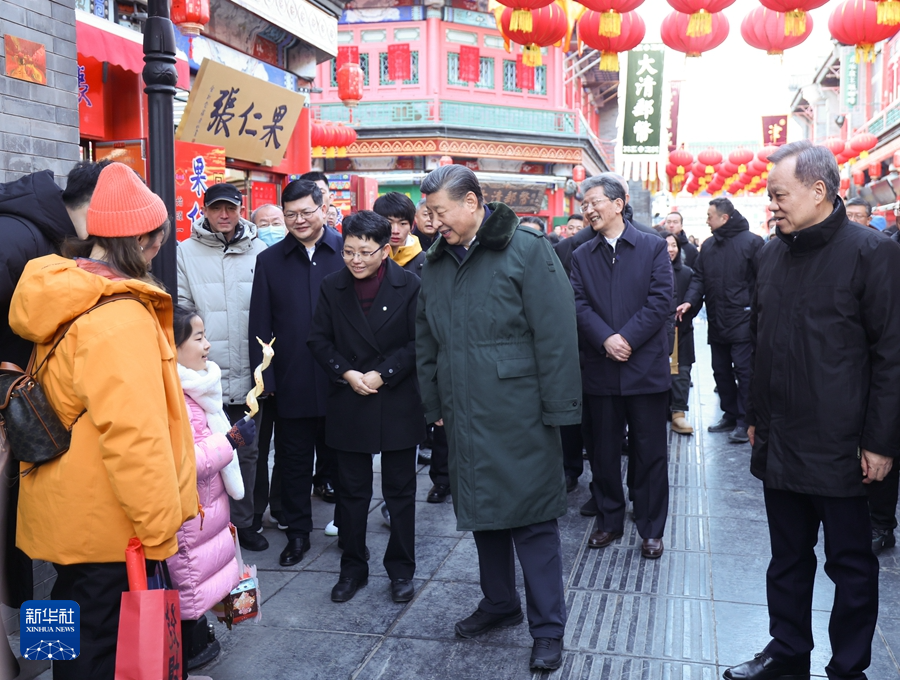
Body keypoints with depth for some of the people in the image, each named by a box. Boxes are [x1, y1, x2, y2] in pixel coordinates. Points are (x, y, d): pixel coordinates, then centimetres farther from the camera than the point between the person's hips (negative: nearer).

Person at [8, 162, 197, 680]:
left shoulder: (65, 293, 6)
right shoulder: (119, 318, -25)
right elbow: (133, 434, -29)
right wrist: (159, 529, -18)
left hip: (69, 516, 9)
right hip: (106, 527, -9)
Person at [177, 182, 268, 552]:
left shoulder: (259, 251, 3)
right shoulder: (186, 251, 1)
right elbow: (180, 309, 0)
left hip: (248, 374, 2)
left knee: (247, 451, 13)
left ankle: (242, 521, 28)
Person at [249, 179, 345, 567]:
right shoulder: (270, 261, 5)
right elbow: (261, 326, 4)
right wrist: (266, 379, -2)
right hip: (292, 384, 2)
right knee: (294, 461, 12)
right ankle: (297, 531, 27)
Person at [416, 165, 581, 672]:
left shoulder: (526, 249, -9)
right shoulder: (436, 264, 10)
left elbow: (556, 334, -12)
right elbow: (426, 342, 17)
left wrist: (557, 410, -14)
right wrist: (434, 405, 15)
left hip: (519, 415, -6)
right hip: (465, 418, 6)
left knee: (533, 521, 2)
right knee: (482, 514, 17)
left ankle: (549, 629, 16)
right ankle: (500, 603, 36)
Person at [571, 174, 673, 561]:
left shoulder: (653, 248, 1)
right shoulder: (581, 256, 9)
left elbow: (660, 301, -8)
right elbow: (579, 306, -2)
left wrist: (627, 338, -16)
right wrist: (605, 340, -17)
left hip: (646, 367, -2)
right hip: (600, 369, 3)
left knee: (649, 453, 5)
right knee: (603, 451, 11)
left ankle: (651, 529, 18)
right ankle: (609, 521, 26)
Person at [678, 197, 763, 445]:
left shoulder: (751, 241, -8)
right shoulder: (708, 245, 12)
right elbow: (699, 277, 11)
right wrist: (690, 301, -5)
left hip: (742, 320, -7)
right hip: (716, 321, 7)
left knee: (743, 370, -4)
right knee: (721, 370, 14)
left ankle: (744, 421, 3)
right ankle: (730, 414, 26)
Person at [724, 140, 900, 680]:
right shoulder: (773, 254, 9)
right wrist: (757, 415, 15)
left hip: (839, 449, -6)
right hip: (779, 443, 6)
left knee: (851, 564, 10)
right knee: (788, 559, 17)